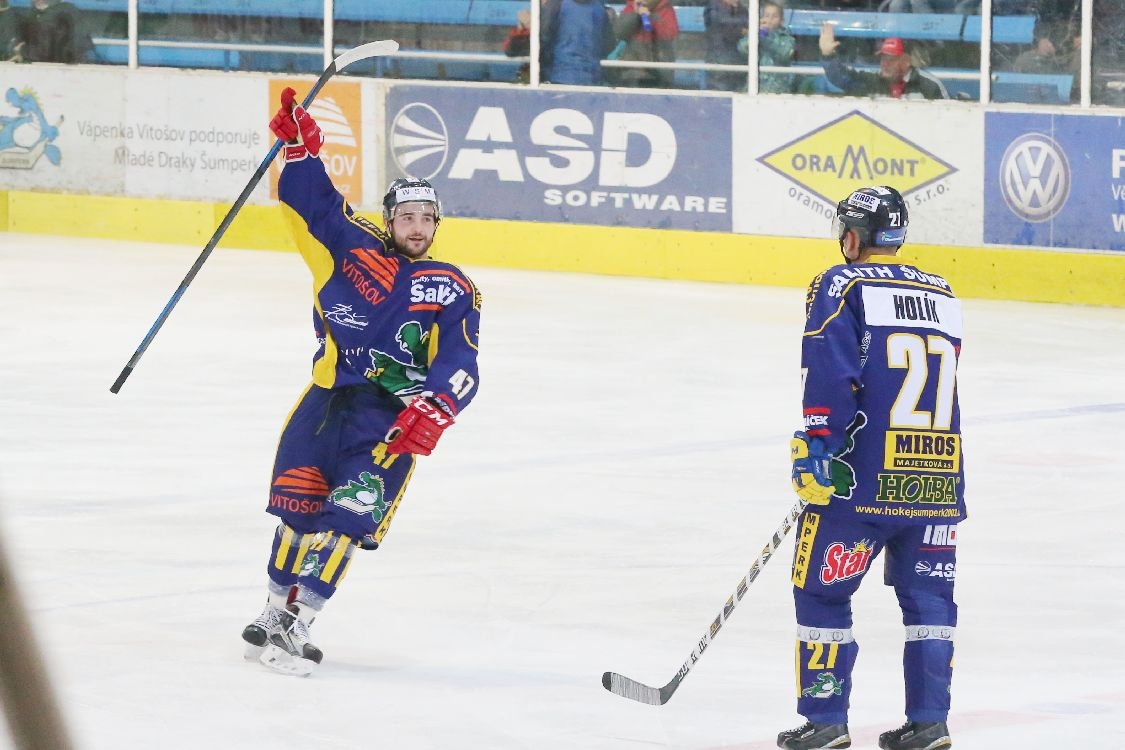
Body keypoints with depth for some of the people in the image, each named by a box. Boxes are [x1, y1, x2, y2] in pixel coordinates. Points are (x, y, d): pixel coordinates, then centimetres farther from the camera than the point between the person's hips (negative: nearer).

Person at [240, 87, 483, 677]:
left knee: (349, 514, -14)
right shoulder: (352, 247, 8)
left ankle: (296, 621, -14)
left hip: (392, 415, -2)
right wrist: (301, 146, -10)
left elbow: (460, 365, -6)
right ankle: (276, 608, 15)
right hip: (328, 395, 2)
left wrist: (432, 410, -24)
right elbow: (311, 199, 7)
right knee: (297, 505, -2)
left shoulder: (453, 291, 3)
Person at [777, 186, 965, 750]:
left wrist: (817, 444, -13)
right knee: (928, 596, 14)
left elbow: (832, 371, -15)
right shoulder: (942, 296, 15)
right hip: (939, 482, 5)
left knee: (822, 591, 5)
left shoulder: (842, 286, -2)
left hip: (863, 475, -5)